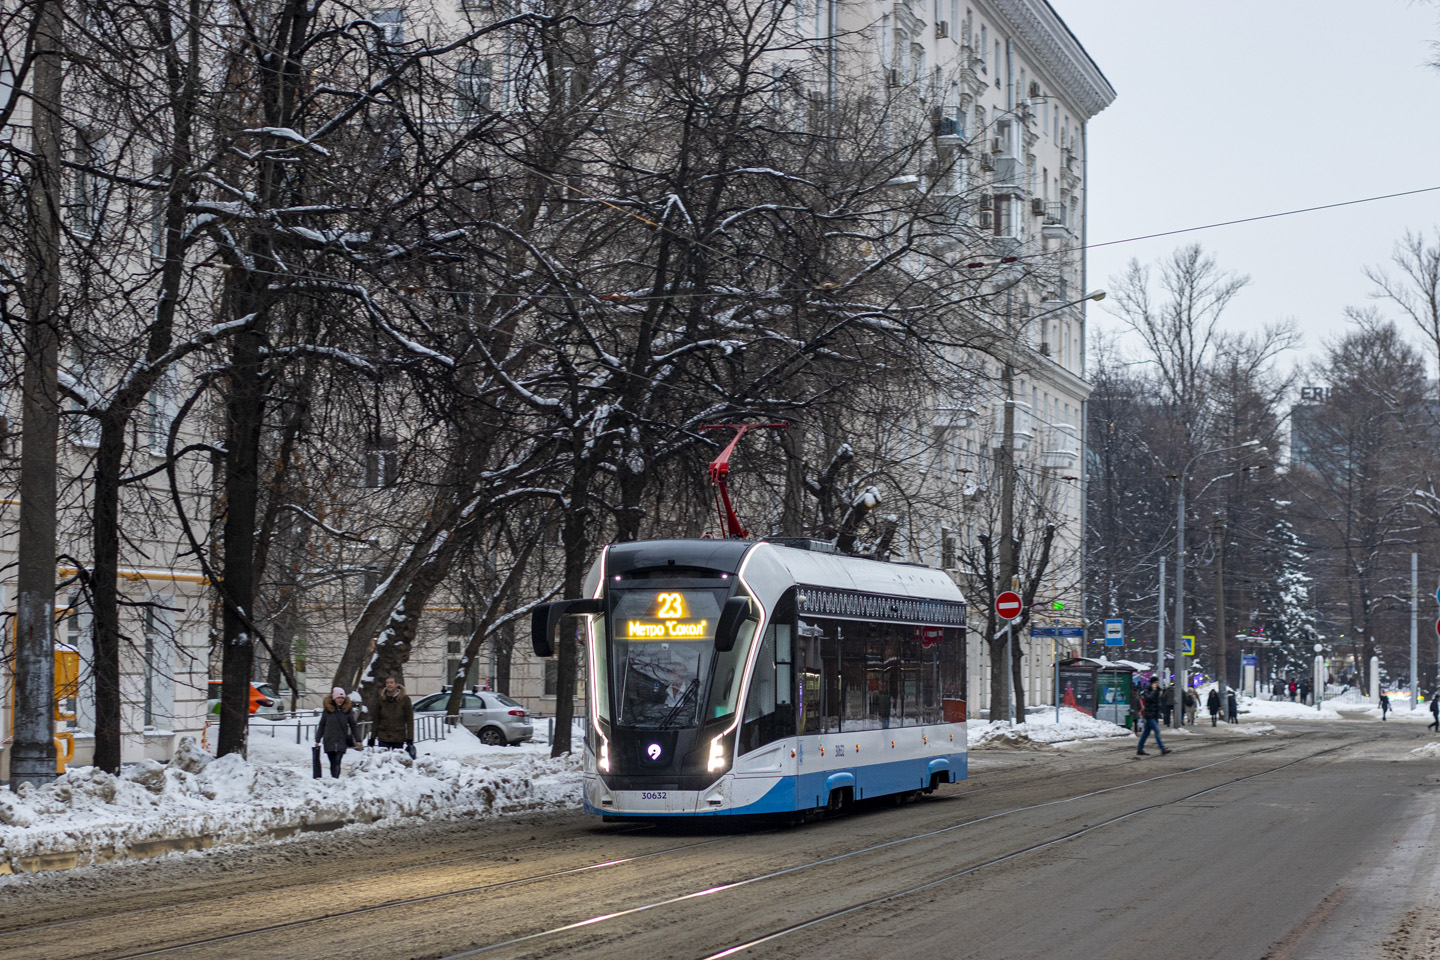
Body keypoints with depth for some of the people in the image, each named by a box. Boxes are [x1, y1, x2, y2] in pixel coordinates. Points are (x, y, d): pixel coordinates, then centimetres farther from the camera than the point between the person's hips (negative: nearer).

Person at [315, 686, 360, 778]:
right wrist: (317, 740, 10)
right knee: (333, 763, 8)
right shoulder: (327, 710, 3)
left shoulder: (347, 710, 3)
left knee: (337, 762, -13)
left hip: (342, 742, -1)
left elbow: (353, 726, 9)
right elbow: (321, 726, 11)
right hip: (329, 741, 1)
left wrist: (358, 740, 5)